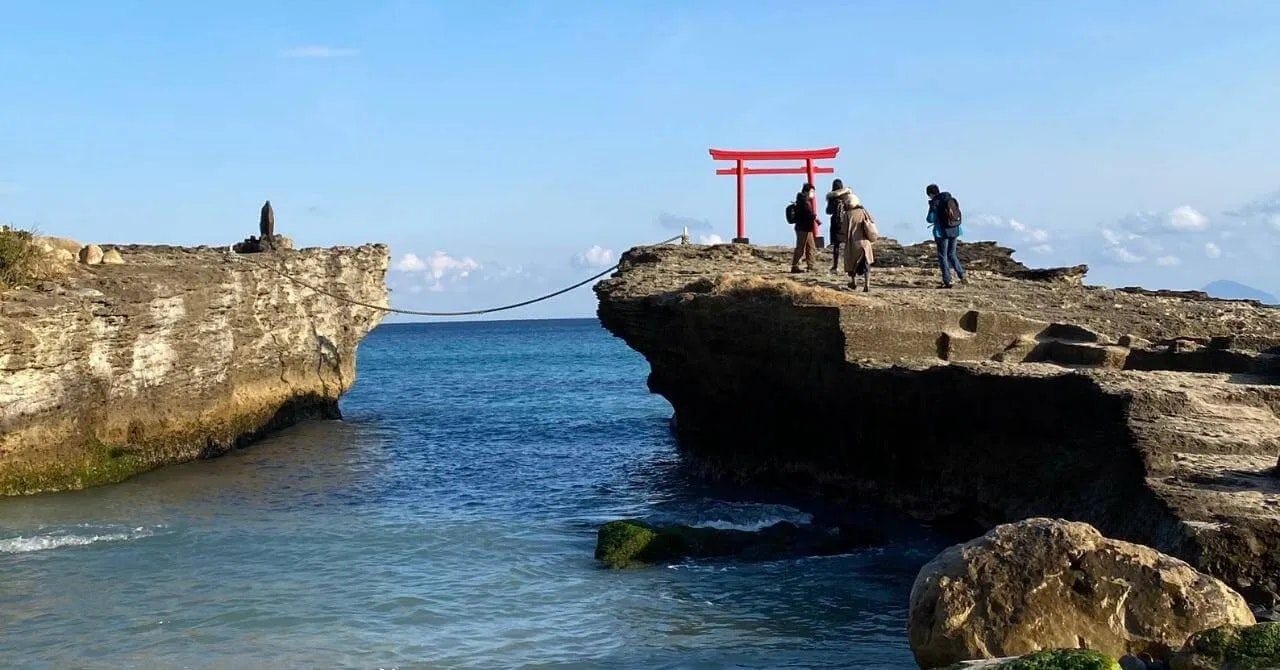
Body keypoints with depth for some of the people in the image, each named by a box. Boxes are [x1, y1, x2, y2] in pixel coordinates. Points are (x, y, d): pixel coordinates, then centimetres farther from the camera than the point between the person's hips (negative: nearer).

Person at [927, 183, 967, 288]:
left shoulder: (935, 203, -12)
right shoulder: (950, 199, 7)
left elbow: (931, 219, -15)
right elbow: (958, 215, 13)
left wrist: (927, 218, 6)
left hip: (942, 232, -6)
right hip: (954, 231, 6)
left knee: (943, 256, 3)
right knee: (951, 254, 19)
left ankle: (947, 281, 2)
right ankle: (962, 275, 9)